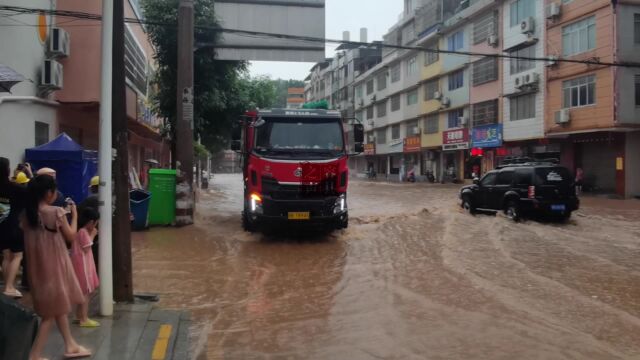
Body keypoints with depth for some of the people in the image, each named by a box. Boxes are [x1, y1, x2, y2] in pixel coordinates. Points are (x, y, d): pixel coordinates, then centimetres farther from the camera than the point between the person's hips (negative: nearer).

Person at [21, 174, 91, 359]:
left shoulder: (28, 213, 0)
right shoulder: (57, 212, -17)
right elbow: (71, 236, -8)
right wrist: (74, 215, 4)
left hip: (38, 265, 7)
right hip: (54, 263, -7)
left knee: (58, 306, 20)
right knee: (52, 311, 6)